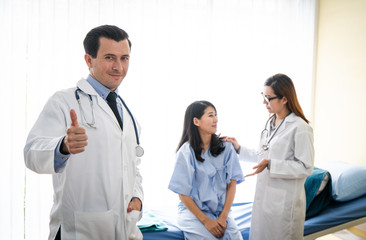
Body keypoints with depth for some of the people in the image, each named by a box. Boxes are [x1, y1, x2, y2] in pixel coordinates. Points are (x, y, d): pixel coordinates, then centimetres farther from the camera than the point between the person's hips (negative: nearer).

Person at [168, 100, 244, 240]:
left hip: (221, 210, 3)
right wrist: (206, 221, -12)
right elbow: (183, 194, -7)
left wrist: (223, 217, -8)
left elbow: (232, 183, 1)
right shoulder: (186, 152, -7)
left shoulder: (226, 147, 3)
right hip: (193, 211, -3)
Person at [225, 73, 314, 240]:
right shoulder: (270, 123, 9)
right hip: (264, 195, 8)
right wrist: (239, 149, 8)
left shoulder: (300, 128, -16)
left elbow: (306, 167, -19)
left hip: (285, 200, -8)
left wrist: (270, 164, -25)